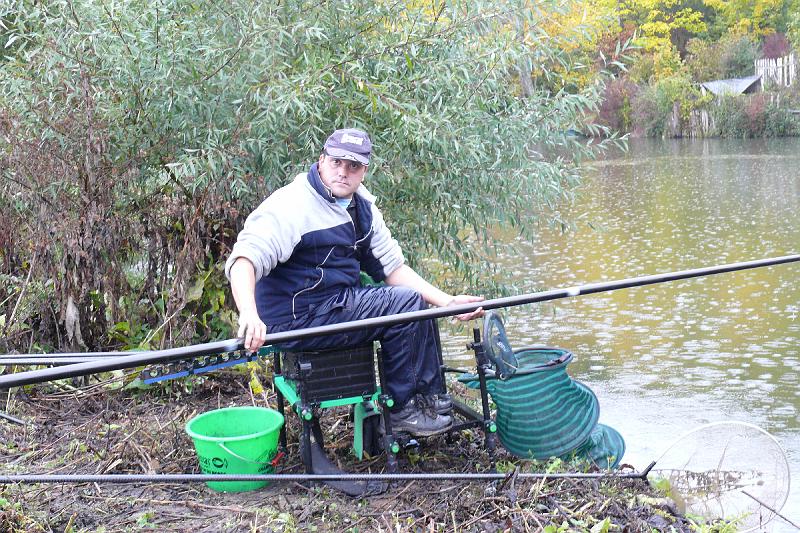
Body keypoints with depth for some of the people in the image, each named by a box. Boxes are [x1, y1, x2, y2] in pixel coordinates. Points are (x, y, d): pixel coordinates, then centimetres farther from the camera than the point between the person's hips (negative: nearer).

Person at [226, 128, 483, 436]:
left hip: (341, 300, 9)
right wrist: (249, 314, -48)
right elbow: (244, 259, -29)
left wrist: (446, 301, -2)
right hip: (298, 318, -9)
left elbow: (392, 266, 11)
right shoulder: (291, 204, -16)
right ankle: (402, 409, -2)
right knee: (405, 304, -16)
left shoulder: (362, 207, 10)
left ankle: (431, 400, 12)